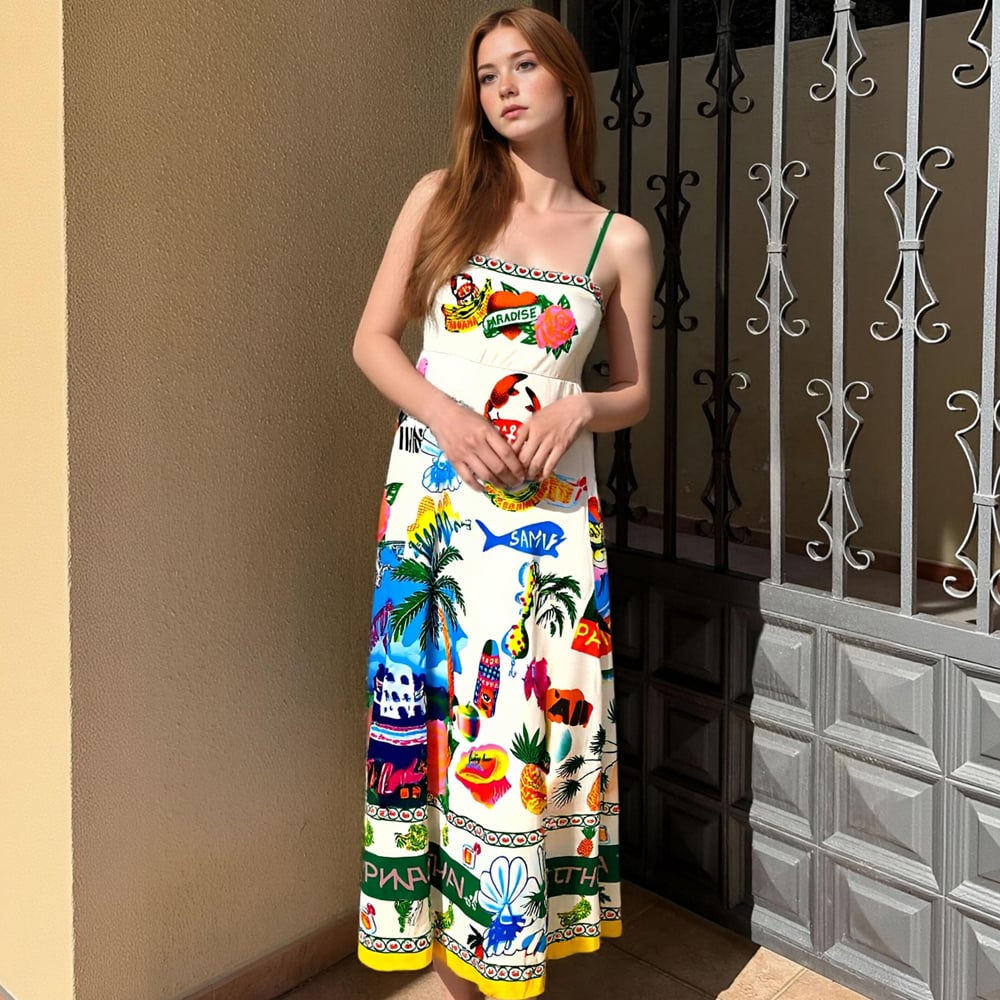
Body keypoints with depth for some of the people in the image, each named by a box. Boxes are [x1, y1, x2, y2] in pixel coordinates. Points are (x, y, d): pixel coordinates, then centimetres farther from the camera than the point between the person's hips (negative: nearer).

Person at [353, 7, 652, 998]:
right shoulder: (442, 198, 6)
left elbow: (635, 390, 11)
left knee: (528, 718, 1)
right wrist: (446, 413, -13)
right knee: (430, 710, 4)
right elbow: (373, 337, 4)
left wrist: (577, 408, -11)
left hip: (547, 503, 0)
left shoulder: (620, 240, 5)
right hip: (431, 492, 1)